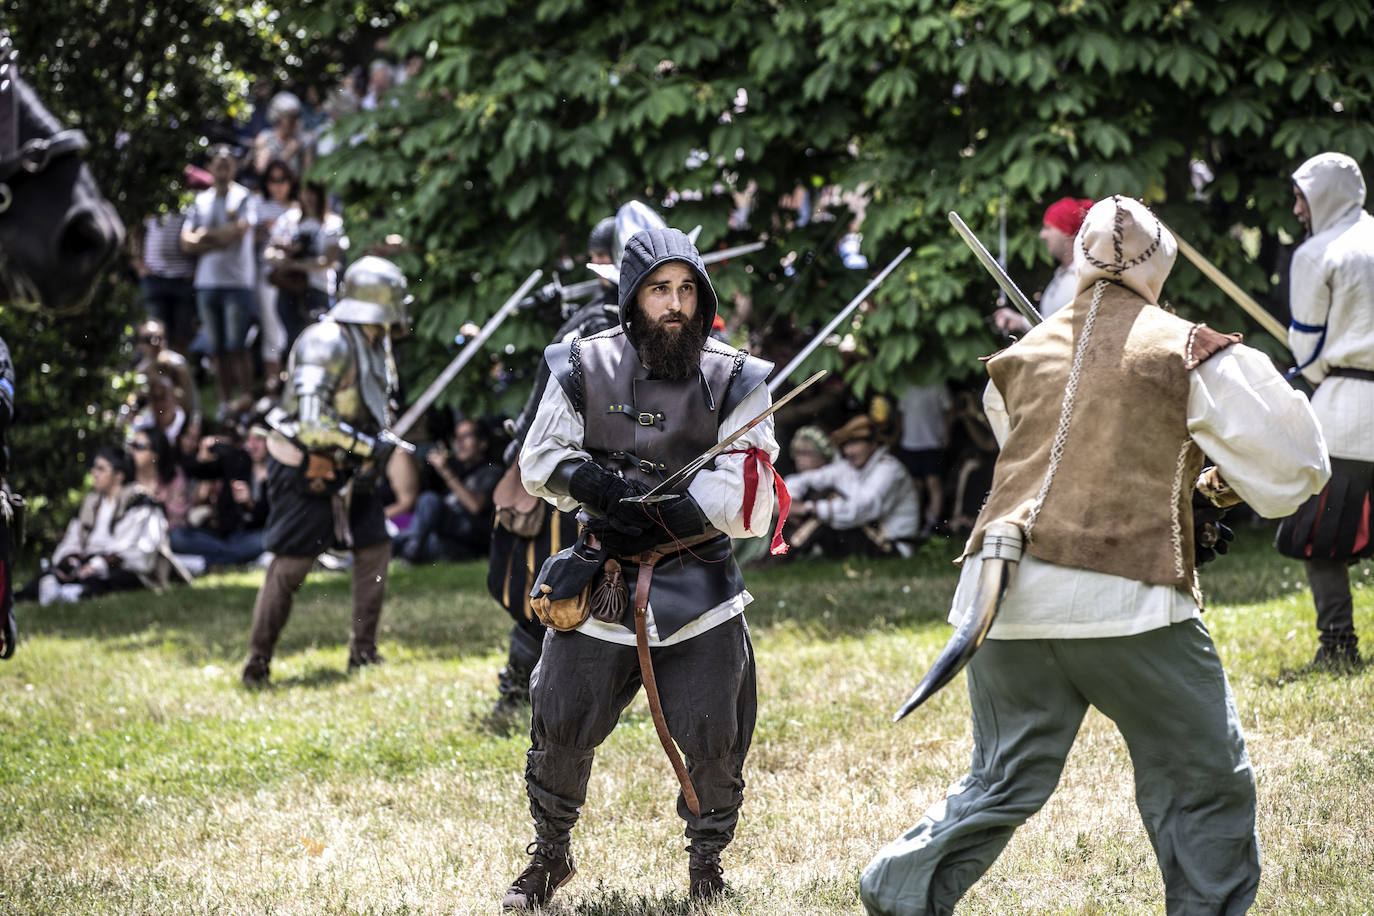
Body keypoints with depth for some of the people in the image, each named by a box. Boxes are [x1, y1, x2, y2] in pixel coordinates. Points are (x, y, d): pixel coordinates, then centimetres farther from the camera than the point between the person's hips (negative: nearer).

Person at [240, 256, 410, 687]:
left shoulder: (376, 344, 6)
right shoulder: (327, 343, -23)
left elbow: (379, 409, 17)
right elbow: (312, 418, -29)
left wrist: (372, 462, 1)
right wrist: (369, 445, -24)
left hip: (345, 470, 9)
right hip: (303, 469, -9)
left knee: (375, 549, 6)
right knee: (290, 566, -6)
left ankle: (363, 653, 15)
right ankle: (257, 663, 2)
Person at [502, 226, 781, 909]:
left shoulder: (734, 380, -4)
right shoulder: (586, 367, -1)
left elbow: (740, 499, -10)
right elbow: (541, 463, 2)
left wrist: (648, 511, -18)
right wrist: (607, 488, -17)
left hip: (698, 589, -1)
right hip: (598, 581, 1)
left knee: (713, 738, -1)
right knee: (559, 728, 4)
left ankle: (707, 864, 23)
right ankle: (549, 857, 27)